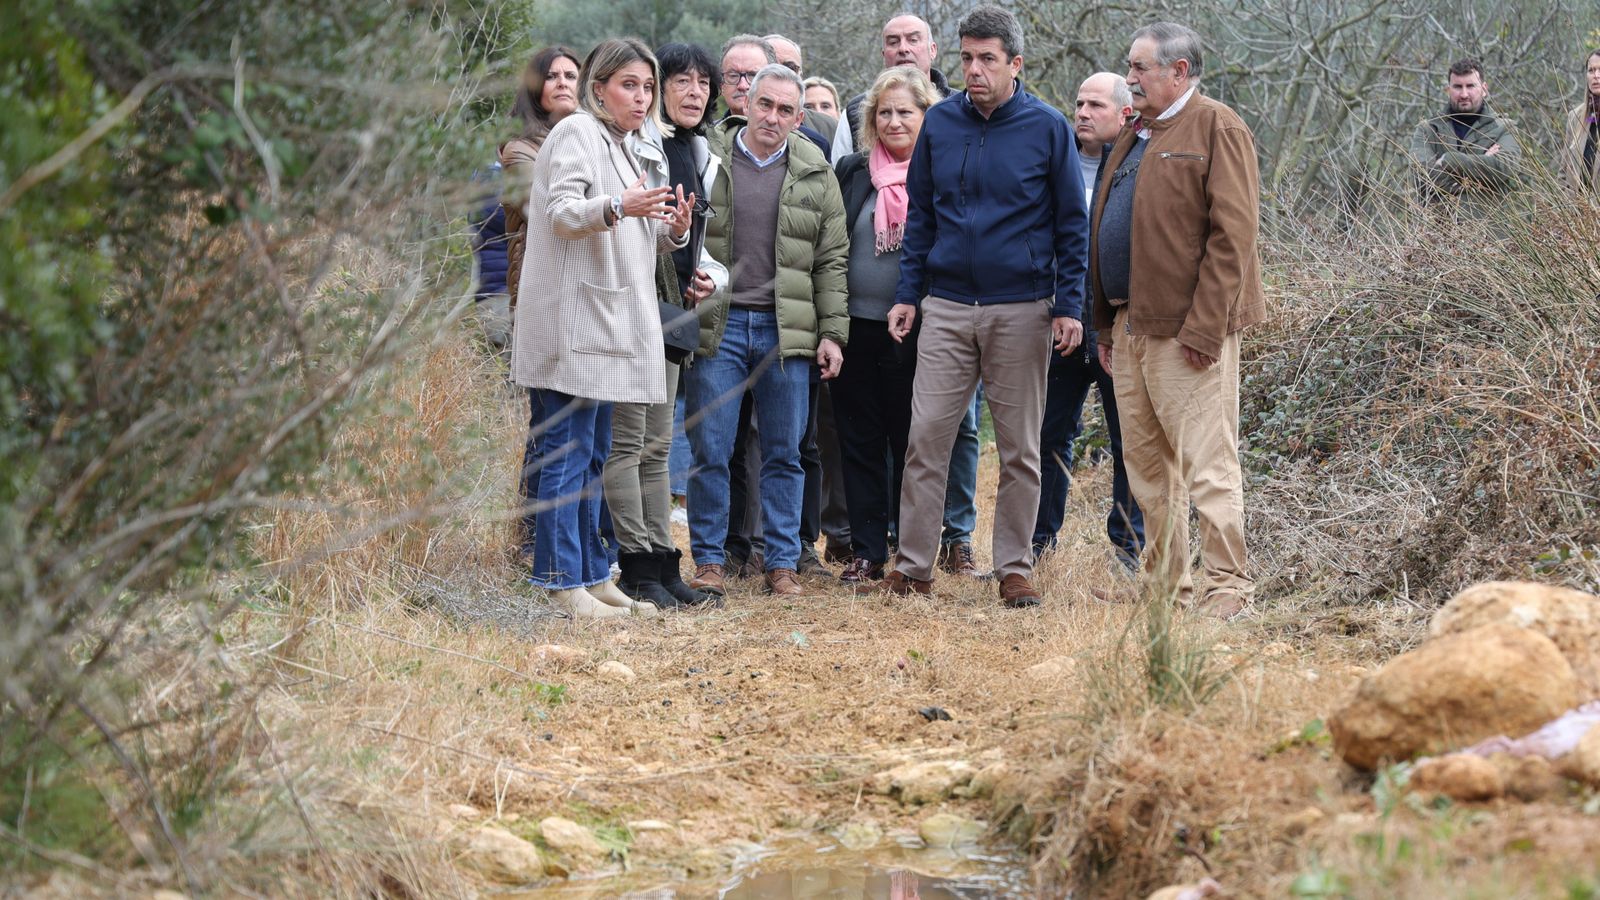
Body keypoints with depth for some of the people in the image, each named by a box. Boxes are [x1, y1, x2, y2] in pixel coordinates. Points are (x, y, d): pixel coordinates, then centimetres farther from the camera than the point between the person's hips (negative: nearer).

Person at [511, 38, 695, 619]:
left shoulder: (623, 148, 23)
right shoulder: (577, 134, -4)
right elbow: (562, 214, -17)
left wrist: (672, 231, 5)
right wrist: (617, 207, -35)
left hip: (608, 325, 9)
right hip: (573, 322, -9)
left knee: (593, 456, 12)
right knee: (568, 455, -9)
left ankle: (592, 576, 16)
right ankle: (562, 580, -9)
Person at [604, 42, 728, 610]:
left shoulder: (701, 158, 17)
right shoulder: (634, 145, -10)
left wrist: (710, 277, 6)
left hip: (673, 308, 9)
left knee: (657, 445, 12)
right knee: (627, 440, -6)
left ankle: (661, 562, 16)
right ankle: (637, 567, -4)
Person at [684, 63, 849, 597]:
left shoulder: (815, 175, 7)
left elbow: (831, 259, 9)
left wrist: (833, 332, 3)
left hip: (787, 330, 1)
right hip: (716, 327, -1)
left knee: (784, 453, 5)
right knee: (709, 450, -1)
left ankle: (782, 561, 13)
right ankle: (708, 559, 9)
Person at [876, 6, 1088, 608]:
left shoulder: (1047, 128, -3)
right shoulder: (940, 123, 5)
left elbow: (1071, 224, 0)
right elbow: (920, 215, 12)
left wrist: (1069, 306, -5)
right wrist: (908, 294, 6)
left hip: (1021, 310, -2)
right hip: (946, 308, 2)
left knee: (1019, 448, 5)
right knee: (926, 438, -2)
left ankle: (1014, 569, 14)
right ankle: (913, 566, 5)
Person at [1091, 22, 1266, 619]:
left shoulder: (1217, 131, -8)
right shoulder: (1134, 138, 20)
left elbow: (1231, 237, -15)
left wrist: (1203, 327, -19)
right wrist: (1107, 325, 18)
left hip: (1186, 329, -9)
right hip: (1132, 325, 9)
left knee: (1207, 465, -8)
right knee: (1146, 464, 12)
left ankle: (1227, 586, -4)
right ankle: (1164, 583, 20)